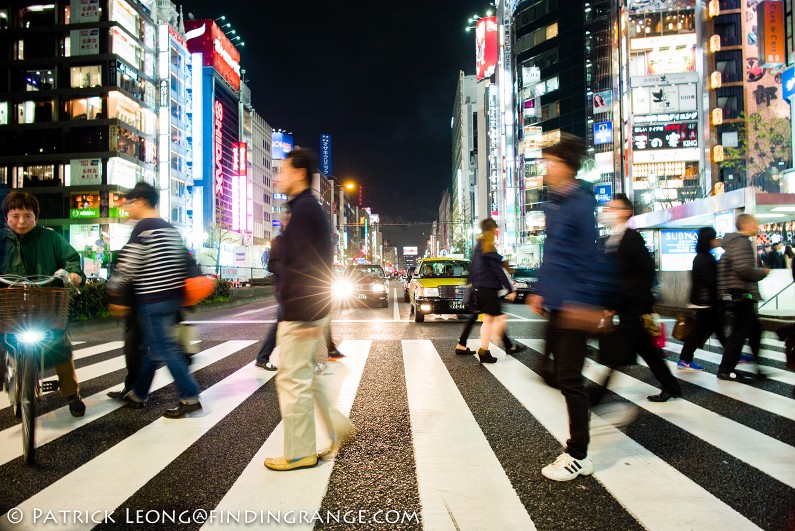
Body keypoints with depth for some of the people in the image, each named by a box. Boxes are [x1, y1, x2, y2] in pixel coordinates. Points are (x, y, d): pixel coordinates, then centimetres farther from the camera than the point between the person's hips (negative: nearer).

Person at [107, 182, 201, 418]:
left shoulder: (143, 227, -11)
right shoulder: (170, 228, 14)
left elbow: (127, 265, -14)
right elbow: (182, 262, 17)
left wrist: (115, 296, -7)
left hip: (153, 299, -9)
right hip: (174, 295, 9)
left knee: (164, 349, -3)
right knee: (153, 347, 17)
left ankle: (190, 397, -2)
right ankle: (137, 394, 31)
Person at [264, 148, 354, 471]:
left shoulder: (304, 209, -14)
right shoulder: (311, 208, 17)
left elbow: (308, 265, -22)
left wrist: (307, 315, -23)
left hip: (301, 313, -10)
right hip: (306, 311, 10)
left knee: (292, 381, 0)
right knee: (303, 377, 20)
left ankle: (299, 454, 12)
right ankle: (338, 426, 27)